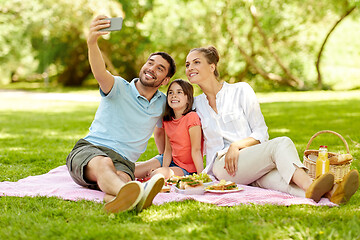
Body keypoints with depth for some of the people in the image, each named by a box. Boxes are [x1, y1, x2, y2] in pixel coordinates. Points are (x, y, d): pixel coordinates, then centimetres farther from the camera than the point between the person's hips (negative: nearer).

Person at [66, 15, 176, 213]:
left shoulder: (162, 103, 16)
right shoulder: (119, 87, 0)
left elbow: (161, 130, 35)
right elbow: (100, 74, -23)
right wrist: (92, 43, -43)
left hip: (123, 162, 3)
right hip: (88, 149, -3)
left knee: (122, 178, -35)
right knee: (103, 163, -40)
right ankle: (135, 194, -75)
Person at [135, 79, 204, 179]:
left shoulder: (191, 117, -20)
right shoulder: (167, 120, 3)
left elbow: (196, 150, -20)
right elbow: (168, 150, 4)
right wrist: (164, 168, -12)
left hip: (187, 169, -7)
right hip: (172, 161, 7)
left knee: (158, 173, -32)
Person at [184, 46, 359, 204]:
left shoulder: (240, 91, 9)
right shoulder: (196, 104, 16)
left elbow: (261, 133, 4)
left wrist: (237, 145, -13)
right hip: (222, 167, -1)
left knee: (274, 177, -36)